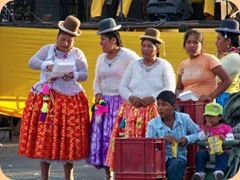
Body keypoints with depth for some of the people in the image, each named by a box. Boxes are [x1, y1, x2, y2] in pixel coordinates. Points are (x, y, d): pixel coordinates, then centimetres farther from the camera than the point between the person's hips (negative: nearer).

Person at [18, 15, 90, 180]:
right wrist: (47, 66, -24)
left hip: (70, 101, -1)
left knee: (68, 138, -2)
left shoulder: (78, 54, 7)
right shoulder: (47, 49, 8)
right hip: (45, 100, 1)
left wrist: (74, 76, -23)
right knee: (44, 137, -1)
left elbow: (85, 75, -2)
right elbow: (32, 62, -5)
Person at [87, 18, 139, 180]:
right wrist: (98, 94, 6)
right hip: (104, 103, 6)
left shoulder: (128, 56, -5)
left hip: (123, 102, -6)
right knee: (102, 137, 0)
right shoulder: (101, 59, 16)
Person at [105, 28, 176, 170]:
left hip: (155, 112, -3)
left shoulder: (164, 66, 7)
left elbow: (170, 88, -3)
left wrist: (153, 98, -18)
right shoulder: (134, 65, 16)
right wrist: (131, 97, -9)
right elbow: (122, 87, 12)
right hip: (132, 112, 3)